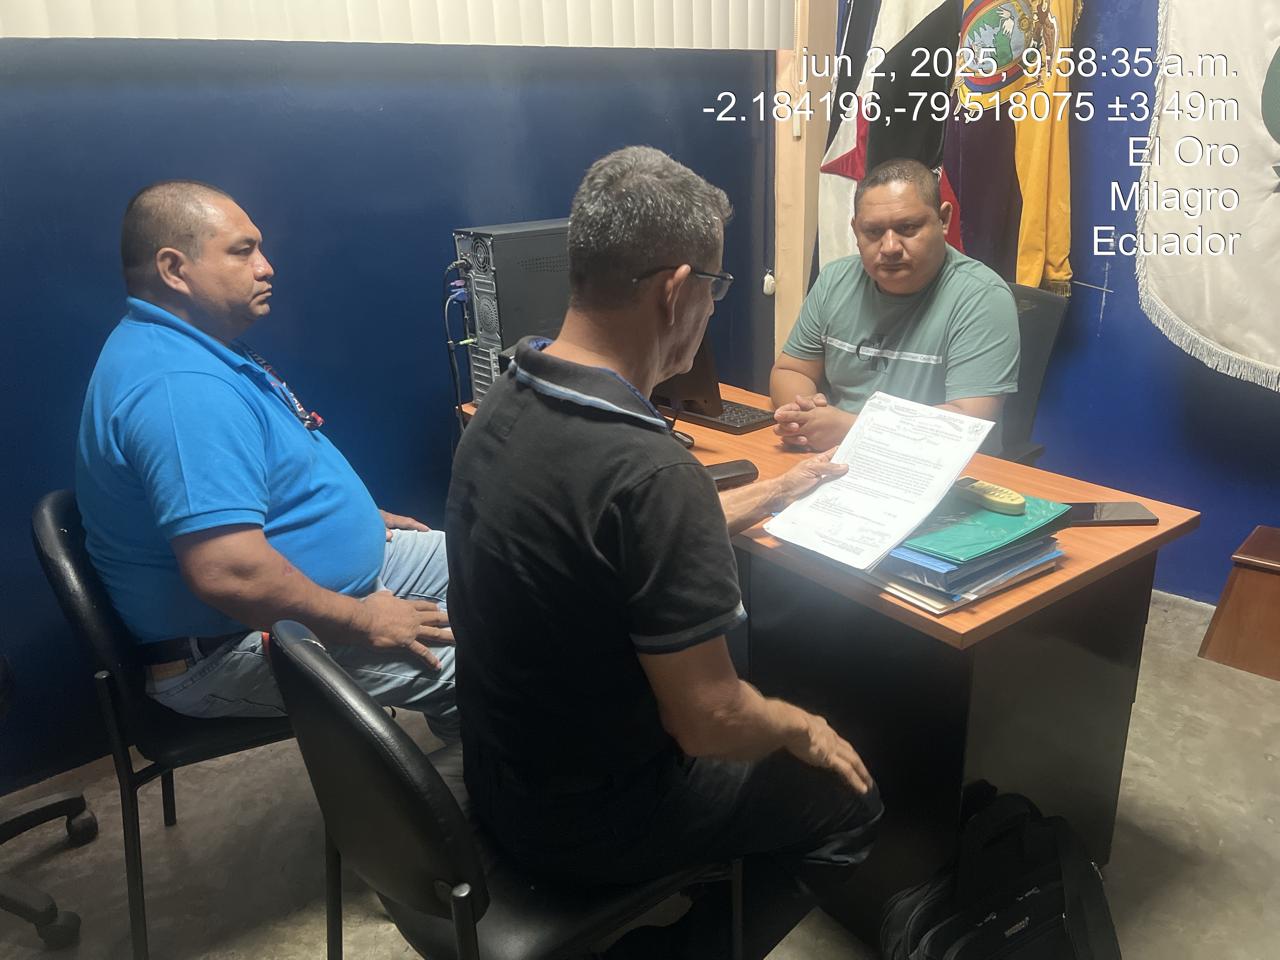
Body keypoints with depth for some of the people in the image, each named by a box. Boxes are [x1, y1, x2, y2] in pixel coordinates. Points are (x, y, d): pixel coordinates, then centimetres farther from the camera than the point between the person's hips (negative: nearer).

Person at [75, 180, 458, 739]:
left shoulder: (187, 348, 8)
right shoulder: (178, 384, -28)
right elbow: (229, 574, -35)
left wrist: (361, 517, 15)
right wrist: (362, 622, -23)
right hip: (235, 647, -11)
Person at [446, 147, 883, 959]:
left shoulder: (507, 404, -6)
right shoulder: (649, 469, -33)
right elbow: (708, 723, -27)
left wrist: (778, 490, 17)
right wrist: (803, 731, -5)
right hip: (589, 815, -7)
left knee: (765, 711, 27)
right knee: (848, 799, 15)